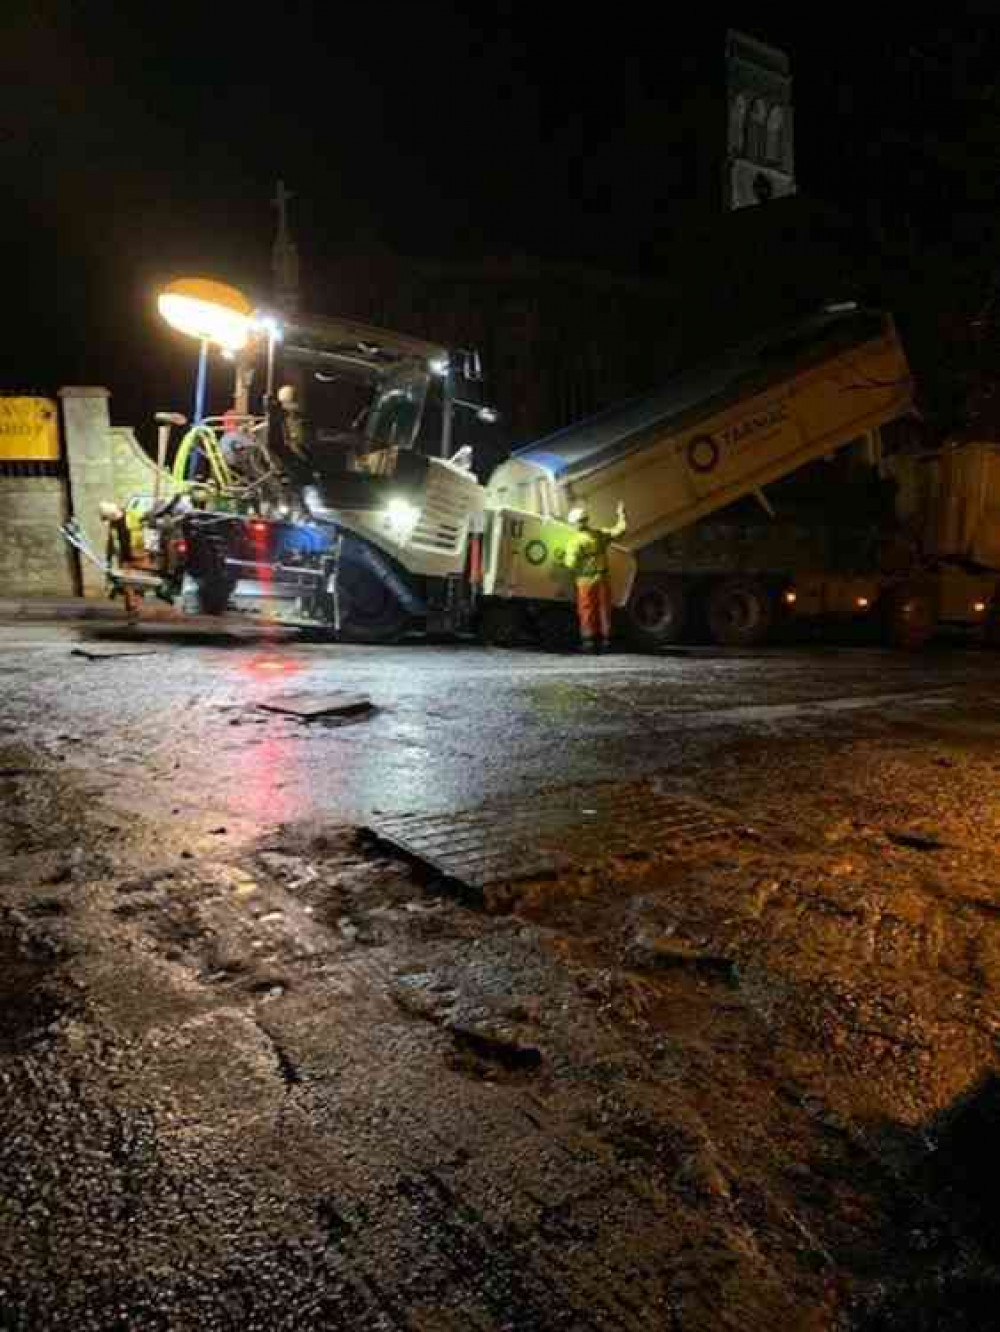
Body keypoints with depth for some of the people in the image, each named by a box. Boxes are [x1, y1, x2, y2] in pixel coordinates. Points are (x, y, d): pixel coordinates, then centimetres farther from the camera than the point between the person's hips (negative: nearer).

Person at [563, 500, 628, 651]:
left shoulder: (575, 541, -13)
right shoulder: (600, 534, 1)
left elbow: (571, 564, -17)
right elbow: (619, 530, 11)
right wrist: (622, 514, 24)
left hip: (586, 581, -4)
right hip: (602, 578, 4)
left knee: (587, 611, 5)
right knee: (604, 610, 11)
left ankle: (589, 641, 5)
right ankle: (605, 640, 15)